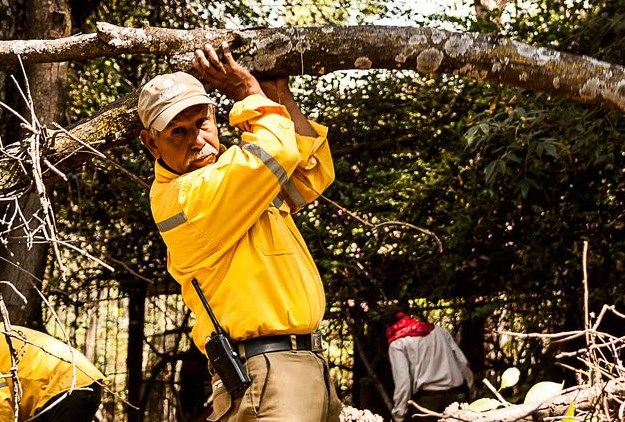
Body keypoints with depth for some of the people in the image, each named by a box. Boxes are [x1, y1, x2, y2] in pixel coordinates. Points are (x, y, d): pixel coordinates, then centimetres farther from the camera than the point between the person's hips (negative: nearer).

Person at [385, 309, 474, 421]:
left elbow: (402, 381, -8)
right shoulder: (438, 330, 19)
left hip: (426, 400, -5)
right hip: (456, 396, 5)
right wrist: (468, 392, 20)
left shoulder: (397, 344, 3)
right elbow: (462, 363, 14)